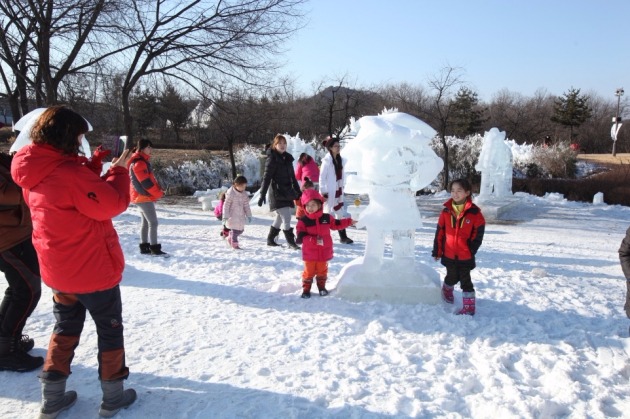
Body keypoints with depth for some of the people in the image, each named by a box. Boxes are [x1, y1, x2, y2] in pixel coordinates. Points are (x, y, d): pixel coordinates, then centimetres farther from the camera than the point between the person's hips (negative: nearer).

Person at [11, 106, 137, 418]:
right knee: (110, 329, 9)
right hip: (93, 268, -8)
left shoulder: (36, 174, 3)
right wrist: (119, 169, -9)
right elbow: (113, 203, -22)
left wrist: (97, 168, 6)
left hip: (58, 269, 8)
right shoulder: (68, 172, -25)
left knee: (66, 328, 22)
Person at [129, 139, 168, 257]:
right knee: (153, 222, -9)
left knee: (145, 222, 13)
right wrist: (158, 193, -13)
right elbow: (145, 182, -21)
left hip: (142, 196, 10)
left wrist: (157, 190, 6)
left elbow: (150, 178, 18)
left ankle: (144, 247, 18)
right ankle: (155, 248, -7)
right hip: (144, 196, -10)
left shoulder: (142, 161, 16)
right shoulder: (139, 163, -17)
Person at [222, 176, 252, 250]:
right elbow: (226, 205, -13)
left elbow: (246, 205, 11)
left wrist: (249, 215, 11)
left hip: (240, 216, 7)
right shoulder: (231, 193, -15)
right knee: (235, 230, -5)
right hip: (232, 215, -7)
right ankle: (234, 244, 10)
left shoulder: (244, 194, 3)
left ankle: (230, 238, 34)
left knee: (241, 229, 13)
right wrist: (225, 216, -14)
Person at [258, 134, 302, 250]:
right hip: (277, 193, -8)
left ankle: (270, 240, 27)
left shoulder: (288, 158, 13)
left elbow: (292, 177, 21)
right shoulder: (272, 159, -8)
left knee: (280, 217, 14)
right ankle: (291, 242, -2)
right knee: (286, 217, -10)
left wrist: (298, 191, 21)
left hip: (287, 193, 8)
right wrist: (262, 194, -18)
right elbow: (266, 177, -13)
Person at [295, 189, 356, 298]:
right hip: (309, 253, -3)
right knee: (309, 271, 6)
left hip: (324, 252, 3)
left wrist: (349, 221, 16)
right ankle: (306, 289, 21)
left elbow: (336, 224, 18)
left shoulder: (326, 218, -1)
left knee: (322, 271, 17)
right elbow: (300, 237, -19)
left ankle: (321, 287, 35)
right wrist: (314, 240, -31)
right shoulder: (303, 221, -11)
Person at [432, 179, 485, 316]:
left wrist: (471, 249, -6)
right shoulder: (446, 211, -1)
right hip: (449, 254, 2)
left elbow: (478, 232, -4)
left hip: (466, 256, -2)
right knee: (452, 277, 14)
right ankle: (447, 289, 47)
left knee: (465, 280, 5)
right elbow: (440, 232, 3)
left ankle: (469, 307, 16)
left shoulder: (474, 212, -9)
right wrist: (437, 251, 5)